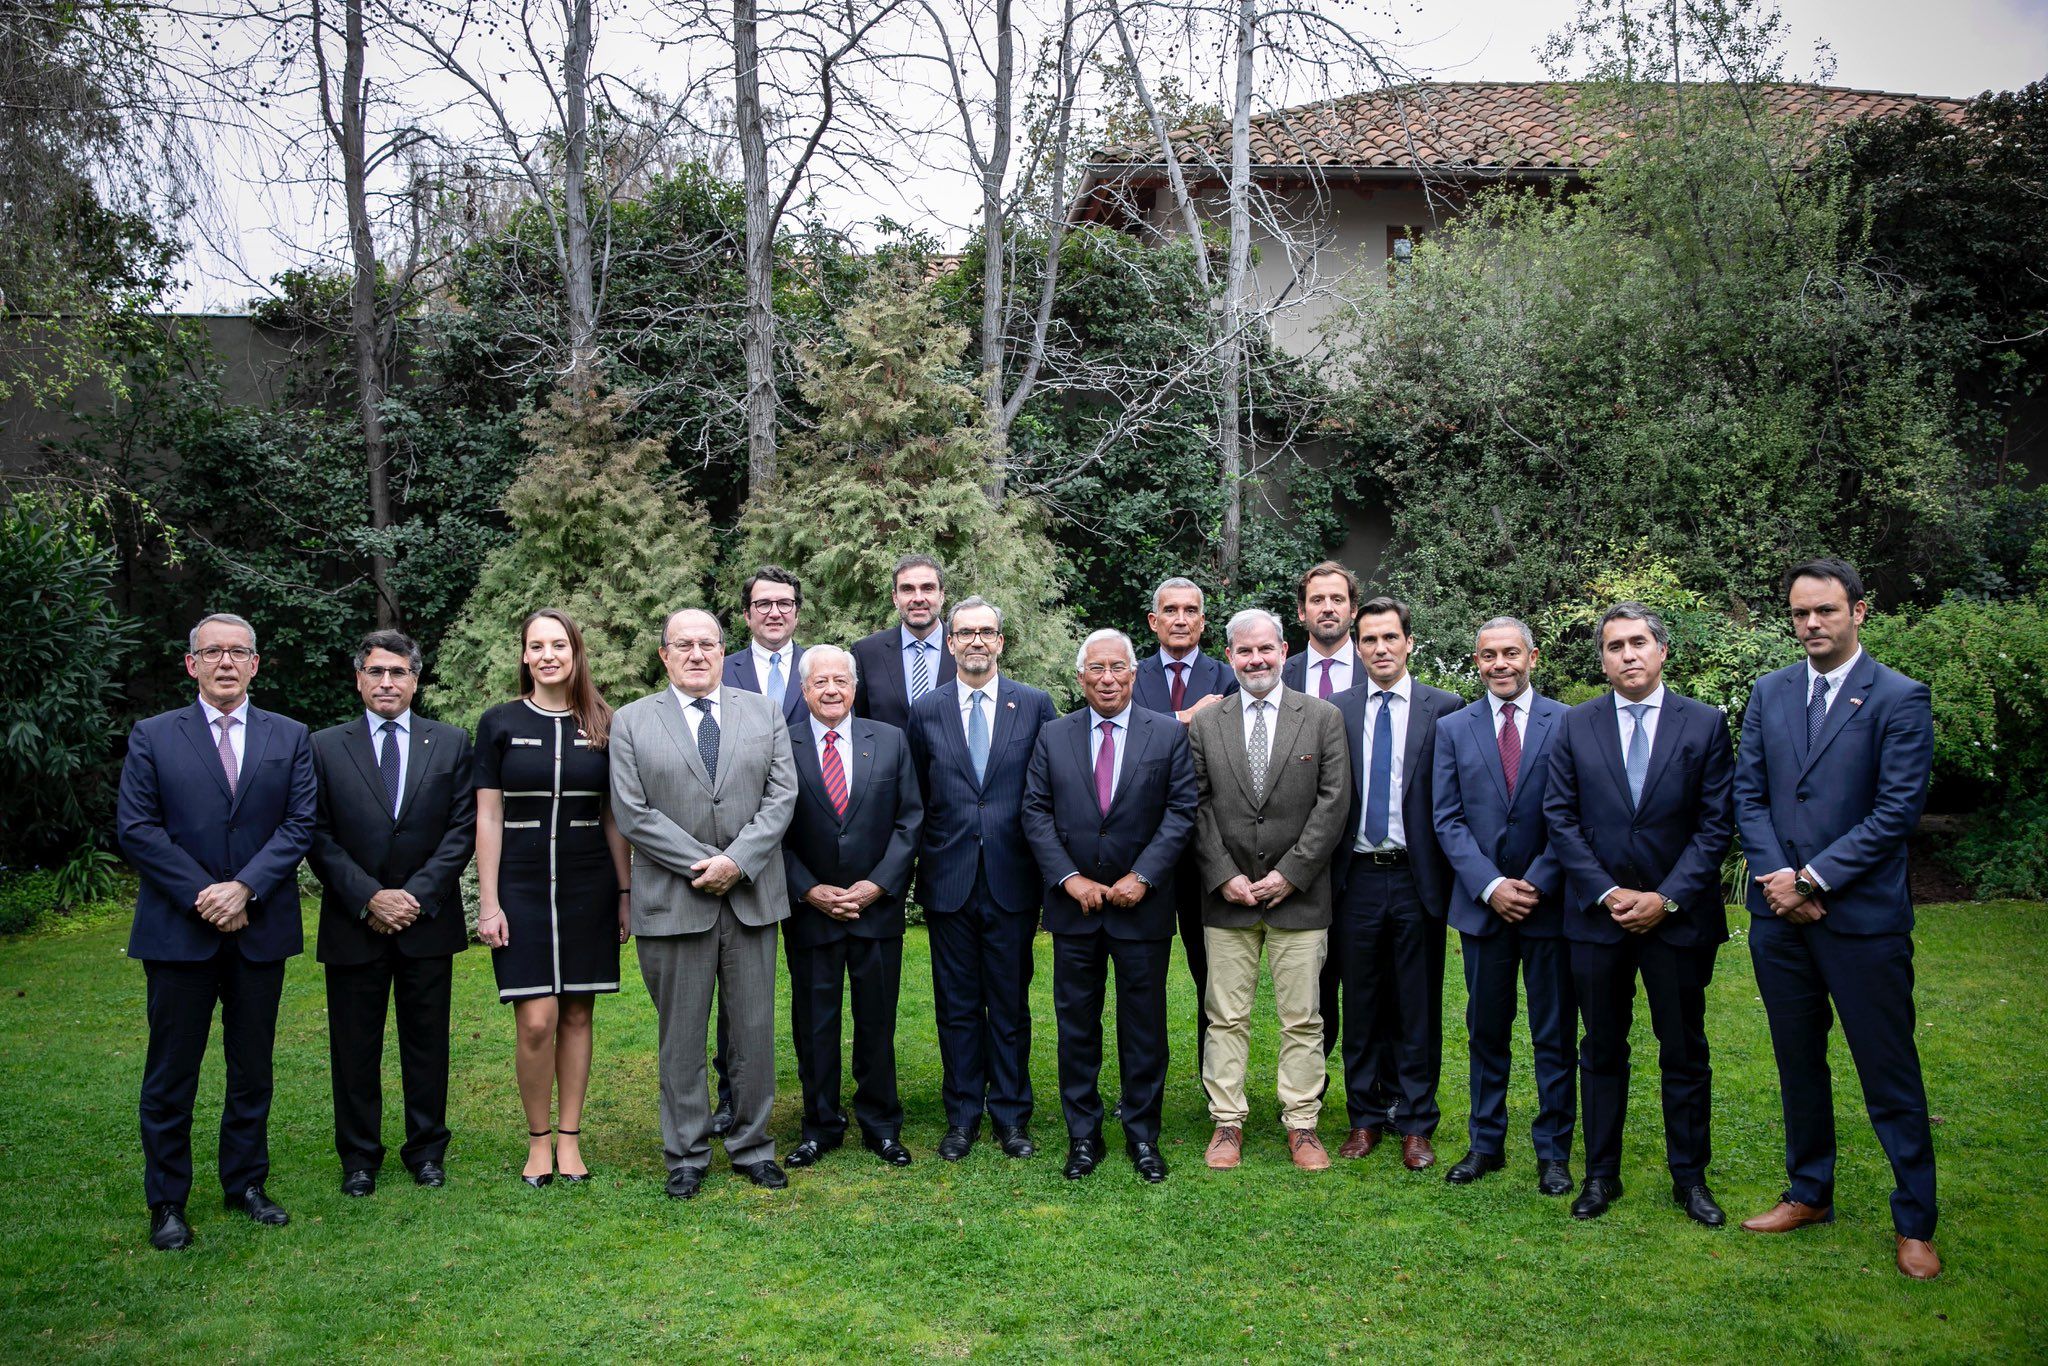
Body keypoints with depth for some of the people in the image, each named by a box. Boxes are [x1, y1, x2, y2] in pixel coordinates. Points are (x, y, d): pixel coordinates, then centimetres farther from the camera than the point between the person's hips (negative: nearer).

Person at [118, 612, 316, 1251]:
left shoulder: (290, 738, 6)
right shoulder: (153, 737, 3)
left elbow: (301, 824, -1)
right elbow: (136, 829, -4)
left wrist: (244, 888, -14)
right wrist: (201, 897, -13)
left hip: (261, 930, 2)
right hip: (178, 932, -2)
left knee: (253, 1067, 11)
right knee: (171, 1073, 5)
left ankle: (246, 1183, 24)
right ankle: (166, 1203, 16)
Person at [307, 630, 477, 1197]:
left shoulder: (451, 743, 5)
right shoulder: (325, 747, 4)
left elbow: (463, 828, 0)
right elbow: (318, 836, -1)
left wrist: (418, 894, -10)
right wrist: (367, 898, -12)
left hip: (428, 922, 0)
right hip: (353, 924, 0)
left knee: (427, 1043, 9)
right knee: (354, 1048, 7)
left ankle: (427, 1150, 22)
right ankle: (359, 1156, 21)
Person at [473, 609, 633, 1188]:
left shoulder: (602, 726, 5)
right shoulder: (500, 723, 1)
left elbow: (614, 816, 9)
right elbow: (488, 818, 1)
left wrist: (626, 893, 5)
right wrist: (488, 901, -4)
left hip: (589, 888, 2)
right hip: (522, 888, -2)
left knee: (577, 1015, 7)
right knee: (536, 1022, -6)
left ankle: (570, 1137, 19)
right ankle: (538, 1139, 13)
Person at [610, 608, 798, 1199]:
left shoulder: (764, 713, 9)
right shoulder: (632, 722, 3)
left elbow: (781, 796, 1)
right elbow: (633, 812, -5)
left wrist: (735, 861, -12)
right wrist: (703, 865, -11)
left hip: (751, 897, 2)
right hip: (673, 901, -2)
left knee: (756, 1030, 8)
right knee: (681, 1035, 6)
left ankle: (752, 1146, 21)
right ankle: (685, 1155, 19)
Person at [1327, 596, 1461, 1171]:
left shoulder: (1444, 709, 0)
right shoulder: (1335, 710, 5)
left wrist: (1450, 874, -6)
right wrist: (1323, 872, -3)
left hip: (1417, 879, -1)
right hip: (1356, 879, 2)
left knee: (1418, 1007, 6)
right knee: (1361, 1005, 11)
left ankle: (1414, 1123, 19)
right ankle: (1365, 1117, 24)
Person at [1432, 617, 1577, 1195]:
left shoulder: (1568, 724, -1)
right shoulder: (1452, 729, 5)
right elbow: (1448, 820, 1)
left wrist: (1536, 884, -12)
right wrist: (1491, 886, -10)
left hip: (1550, 902, -2)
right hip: (1482, 903, 2)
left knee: (1554, 1034, 6)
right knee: (1486, 1031, 11)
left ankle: (1553, 1152, 18)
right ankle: (1485, 1143, 23)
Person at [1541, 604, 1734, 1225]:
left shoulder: (1705, 724, 0)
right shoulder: (1575, 725, 3)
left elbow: (1716, 825, -3)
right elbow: (1560, 819, 0)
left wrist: (1666, 898, -11)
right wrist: (1608, 893, -9)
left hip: (1678, 914, -1)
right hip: (1597, 915, 1)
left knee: (1685, 1053, 9)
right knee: (1602, 1051, 9)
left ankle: (1689, 1177, 23)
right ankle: (1601, 1174, 21)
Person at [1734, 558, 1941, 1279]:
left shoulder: (1900, 698, -7)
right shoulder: (1769, 692, 8)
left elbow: (1897, 810, -12)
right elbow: (1747, 794, 6)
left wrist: (1813, 879, -15)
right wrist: (1779, 878, -8)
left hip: (1863, 917, -5)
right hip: (1780, 917, 5)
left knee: (1890, 1075, 3)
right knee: (1798, 1061, 16)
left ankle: (1915, 1222, 18)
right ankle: (1809, 1193, 31)